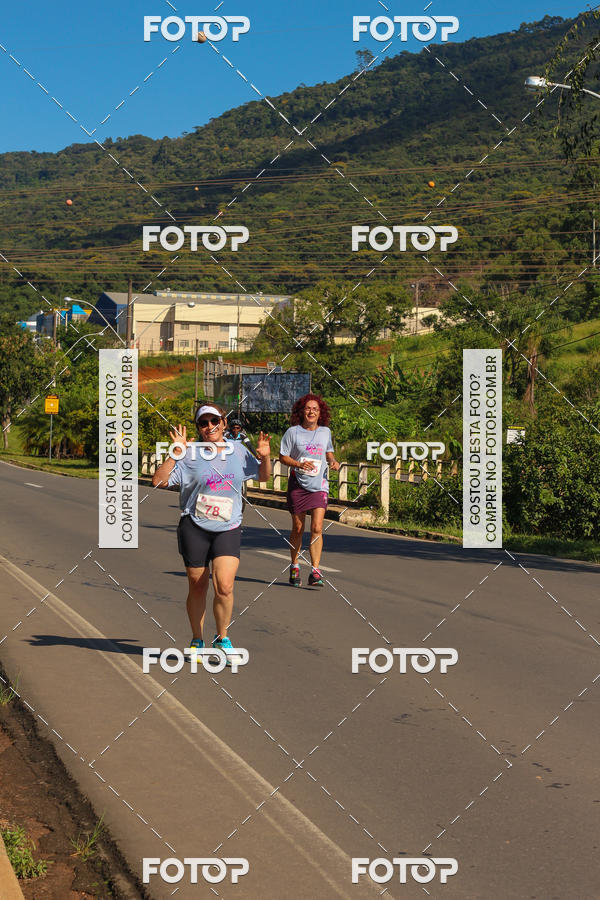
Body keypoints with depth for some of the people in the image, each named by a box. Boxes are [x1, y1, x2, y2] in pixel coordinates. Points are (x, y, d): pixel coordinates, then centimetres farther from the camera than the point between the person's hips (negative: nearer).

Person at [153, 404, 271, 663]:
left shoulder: (238, 451, 7)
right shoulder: (190, 455, -3)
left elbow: (263, 476, 21)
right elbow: (158, 481, -9)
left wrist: (265, 457, 1)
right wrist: (176, 454, -19)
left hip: (228, 529, 1)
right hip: (194, 528, -1)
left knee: (224, 586, -13)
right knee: (197, 587, 6)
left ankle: (222, 638, 10)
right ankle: (197, 640, 26)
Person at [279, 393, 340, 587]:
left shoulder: (325, 432, 7)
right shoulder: (293, 432, -3)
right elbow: (283, 456, 0)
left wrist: (333, 462, 1)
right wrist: (299, 464, -16)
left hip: (319, 486, 1)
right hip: (297, 485, -1)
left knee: (317, 528, -11)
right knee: (298, 528, 6)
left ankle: (315, 571, -10)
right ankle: (294, 567, 25)